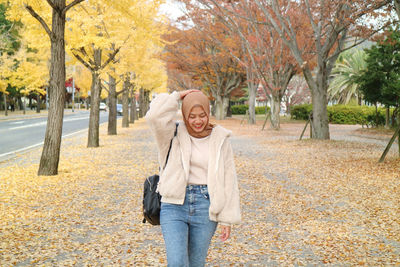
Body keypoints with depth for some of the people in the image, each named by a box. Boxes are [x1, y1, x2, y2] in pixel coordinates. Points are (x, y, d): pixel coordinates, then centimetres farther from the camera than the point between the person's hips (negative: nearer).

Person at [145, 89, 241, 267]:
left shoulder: (220, 140, 4)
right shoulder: (174, 134, 2)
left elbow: (228, 181, 5)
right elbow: (155, 117, -19)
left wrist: (227, 219, 2)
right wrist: (177, 96, -6)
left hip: (205, 208, 1)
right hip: (174, 206, -1)